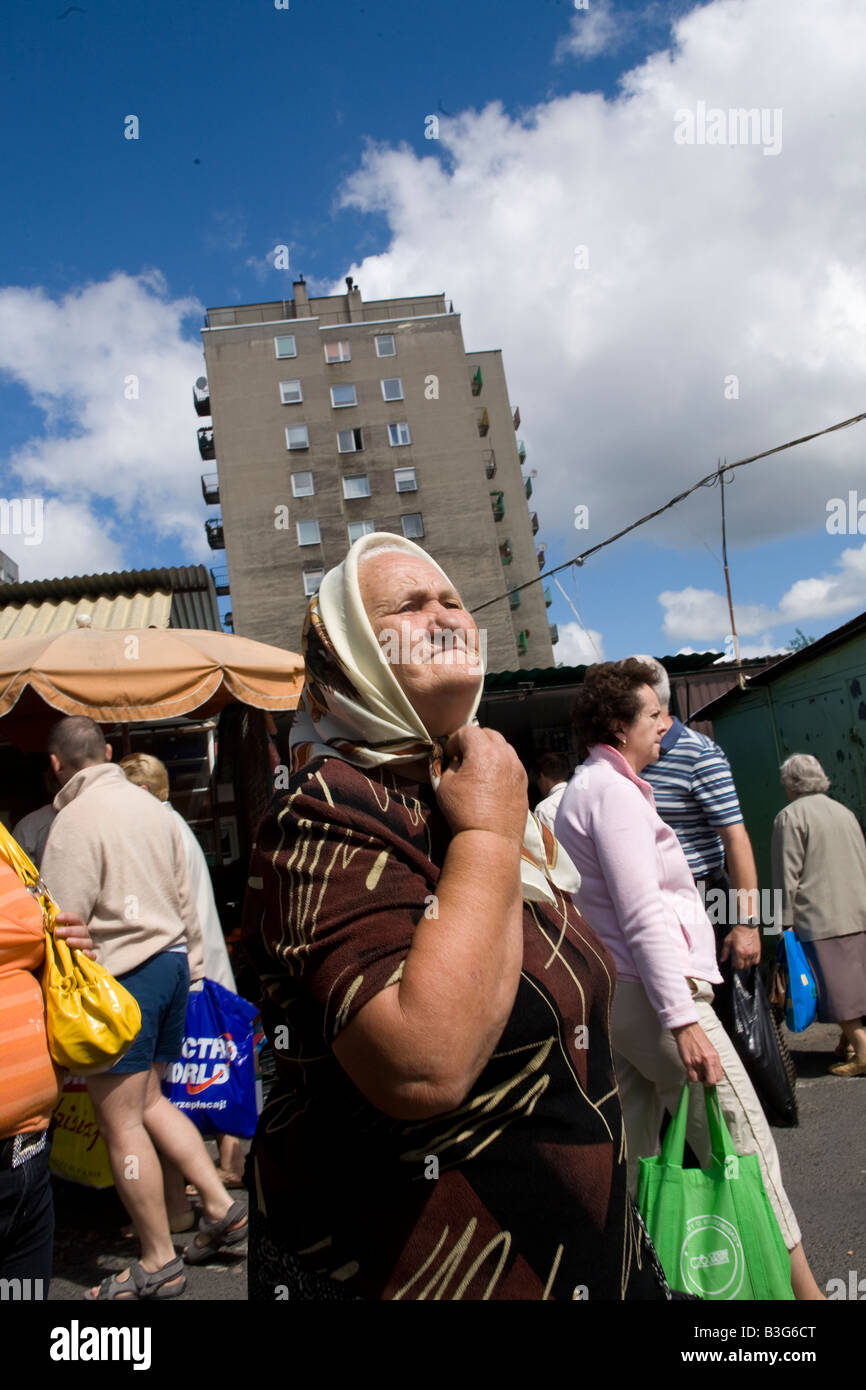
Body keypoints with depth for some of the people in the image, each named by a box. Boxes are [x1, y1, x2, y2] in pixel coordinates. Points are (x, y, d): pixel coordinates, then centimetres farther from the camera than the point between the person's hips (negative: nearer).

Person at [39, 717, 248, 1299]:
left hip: (122, 974, -8)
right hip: (171, 962, 8)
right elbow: (184, 898, 14)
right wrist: (189, 965, 23)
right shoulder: (150, 806, 9)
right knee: (149, 1100, 21)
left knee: (121, 1123, 4)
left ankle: (160, 1265, 16)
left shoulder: (76, 819, -14)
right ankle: (222, 1207, 22)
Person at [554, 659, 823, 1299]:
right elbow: (642, 915, -21)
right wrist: (683, 1020, -23)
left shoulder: (585, 790, 18)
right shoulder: (613, 790, -13)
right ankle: (799, 1284, 5)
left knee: (636, 1151, 15)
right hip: (650, 990, -10)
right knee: (742, 1140, -2)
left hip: (615, 995, 10)